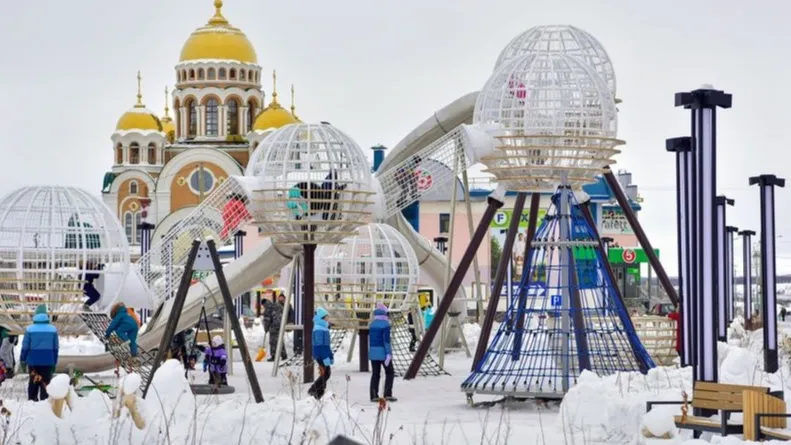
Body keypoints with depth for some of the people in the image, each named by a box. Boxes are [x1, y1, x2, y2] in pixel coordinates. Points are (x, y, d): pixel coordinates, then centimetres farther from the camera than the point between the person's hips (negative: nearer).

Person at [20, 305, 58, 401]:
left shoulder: (30, 329, -8)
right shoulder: (53, 329, -3)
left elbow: (25, 347, -4)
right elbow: (55, 348, 2)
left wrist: (23, 360, 9)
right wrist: (54, 363, 11)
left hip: (33, 361, 0)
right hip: (48, 362, 0)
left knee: (33, 383, 14)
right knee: (45, 383, 5)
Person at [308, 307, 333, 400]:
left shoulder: (324, 328, 15)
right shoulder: (318, 330, -17)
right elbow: (319, 346, -22)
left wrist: (331, 356, 21)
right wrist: (325, 358, -25)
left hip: (324, 356, 10)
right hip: (321, 356, -10)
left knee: (325, 374, 10)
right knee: (326, 374, -11)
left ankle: (319, 394, 14)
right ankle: (313, 390, -7)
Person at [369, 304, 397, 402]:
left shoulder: (372, 325, 8)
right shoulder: (385, 324, -12)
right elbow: (386, 340, -16)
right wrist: (388, 353, -16)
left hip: (373, 352, 6)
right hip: (383, 352, -6)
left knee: (375, 374, 8)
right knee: (390, 372, 5)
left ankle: (374, 396, 4)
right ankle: (387, 394, -3)